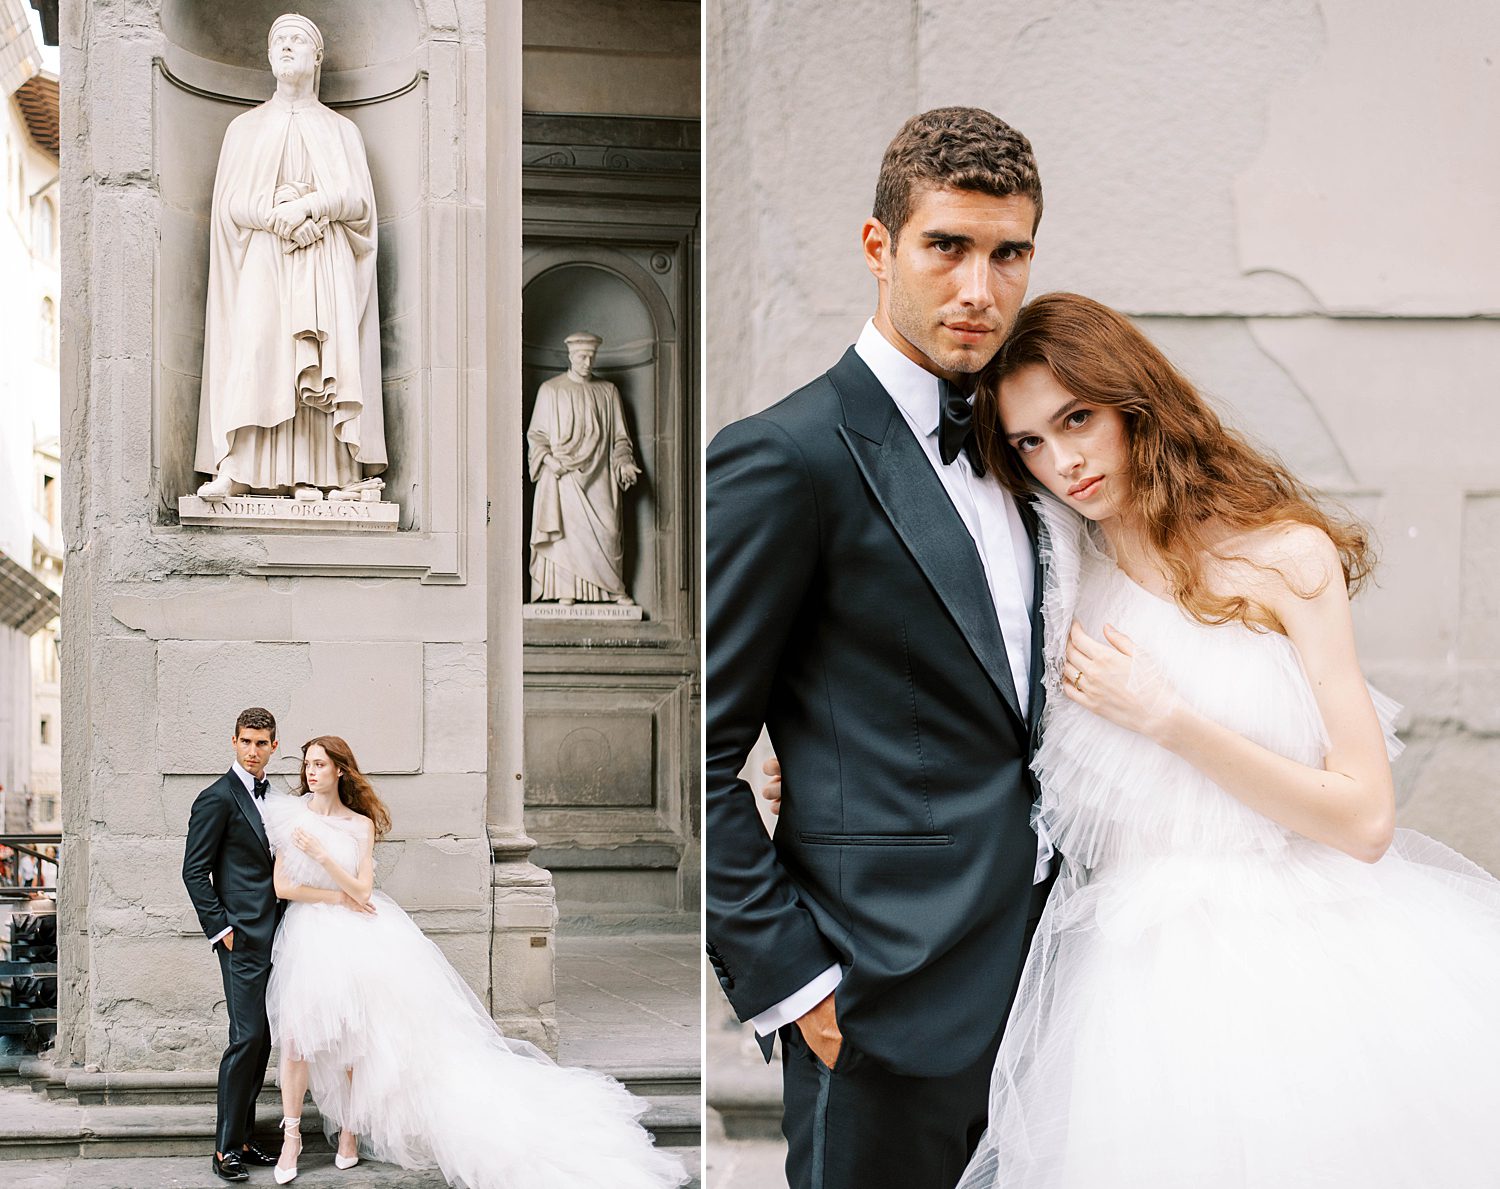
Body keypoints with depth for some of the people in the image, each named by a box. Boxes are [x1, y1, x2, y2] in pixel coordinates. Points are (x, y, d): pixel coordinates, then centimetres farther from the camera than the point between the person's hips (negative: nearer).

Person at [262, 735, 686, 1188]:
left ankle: (349, 1127, 11)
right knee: (297, 1033, -9)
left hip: (356, 935, 0)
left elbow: (361, 890, -6)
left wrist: (321, 855, -17)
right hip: (307, 934, 0)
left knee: (351, 1035, -3)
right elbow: (282, 887, -2)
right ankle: (291, 1136, -2)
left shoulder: (360, 824, 3)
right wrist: (339, 896, -9)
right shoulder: (289, 816, 5)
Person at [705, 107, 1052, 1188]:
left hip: (1032, 966, 7)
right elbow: (702, 765, -14)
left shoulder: (996, 441, 11)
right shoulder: (783, 459, -14)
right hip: (891, 997, -7)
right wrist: (789, 981, -15)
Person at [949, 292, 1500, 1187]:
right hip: (1146, 984, 2)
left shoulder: (1285, 557, -4)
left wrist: (1164, 718, -13)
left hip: (1306, 957, -2)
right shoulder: (1058, 589, 7)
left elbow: (1365, 820, -9)